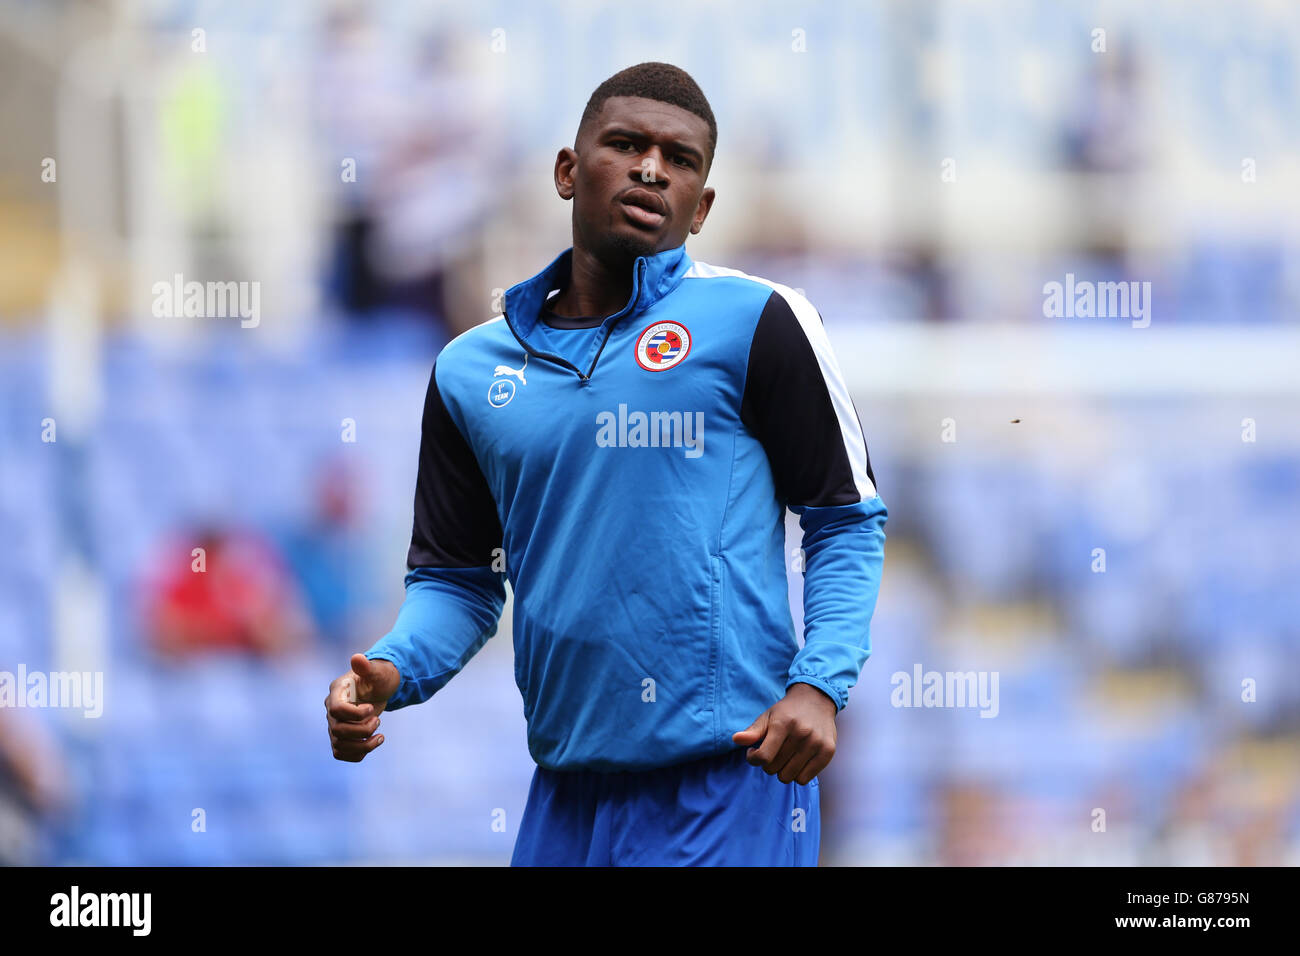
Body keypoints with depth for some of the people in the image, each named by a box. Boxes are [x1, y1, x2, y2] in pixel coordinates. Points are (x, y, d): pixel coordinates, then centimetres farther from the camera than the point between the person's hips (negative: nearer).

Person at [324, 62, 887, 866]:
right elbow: (458, 579, 17)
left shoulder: (755, 321, -1)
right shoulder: (472, 367, 11)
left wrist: (819, 687, -12)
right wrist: (389, 674, -4)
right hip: (566, 799, 4)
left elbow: (847, 520, 2)